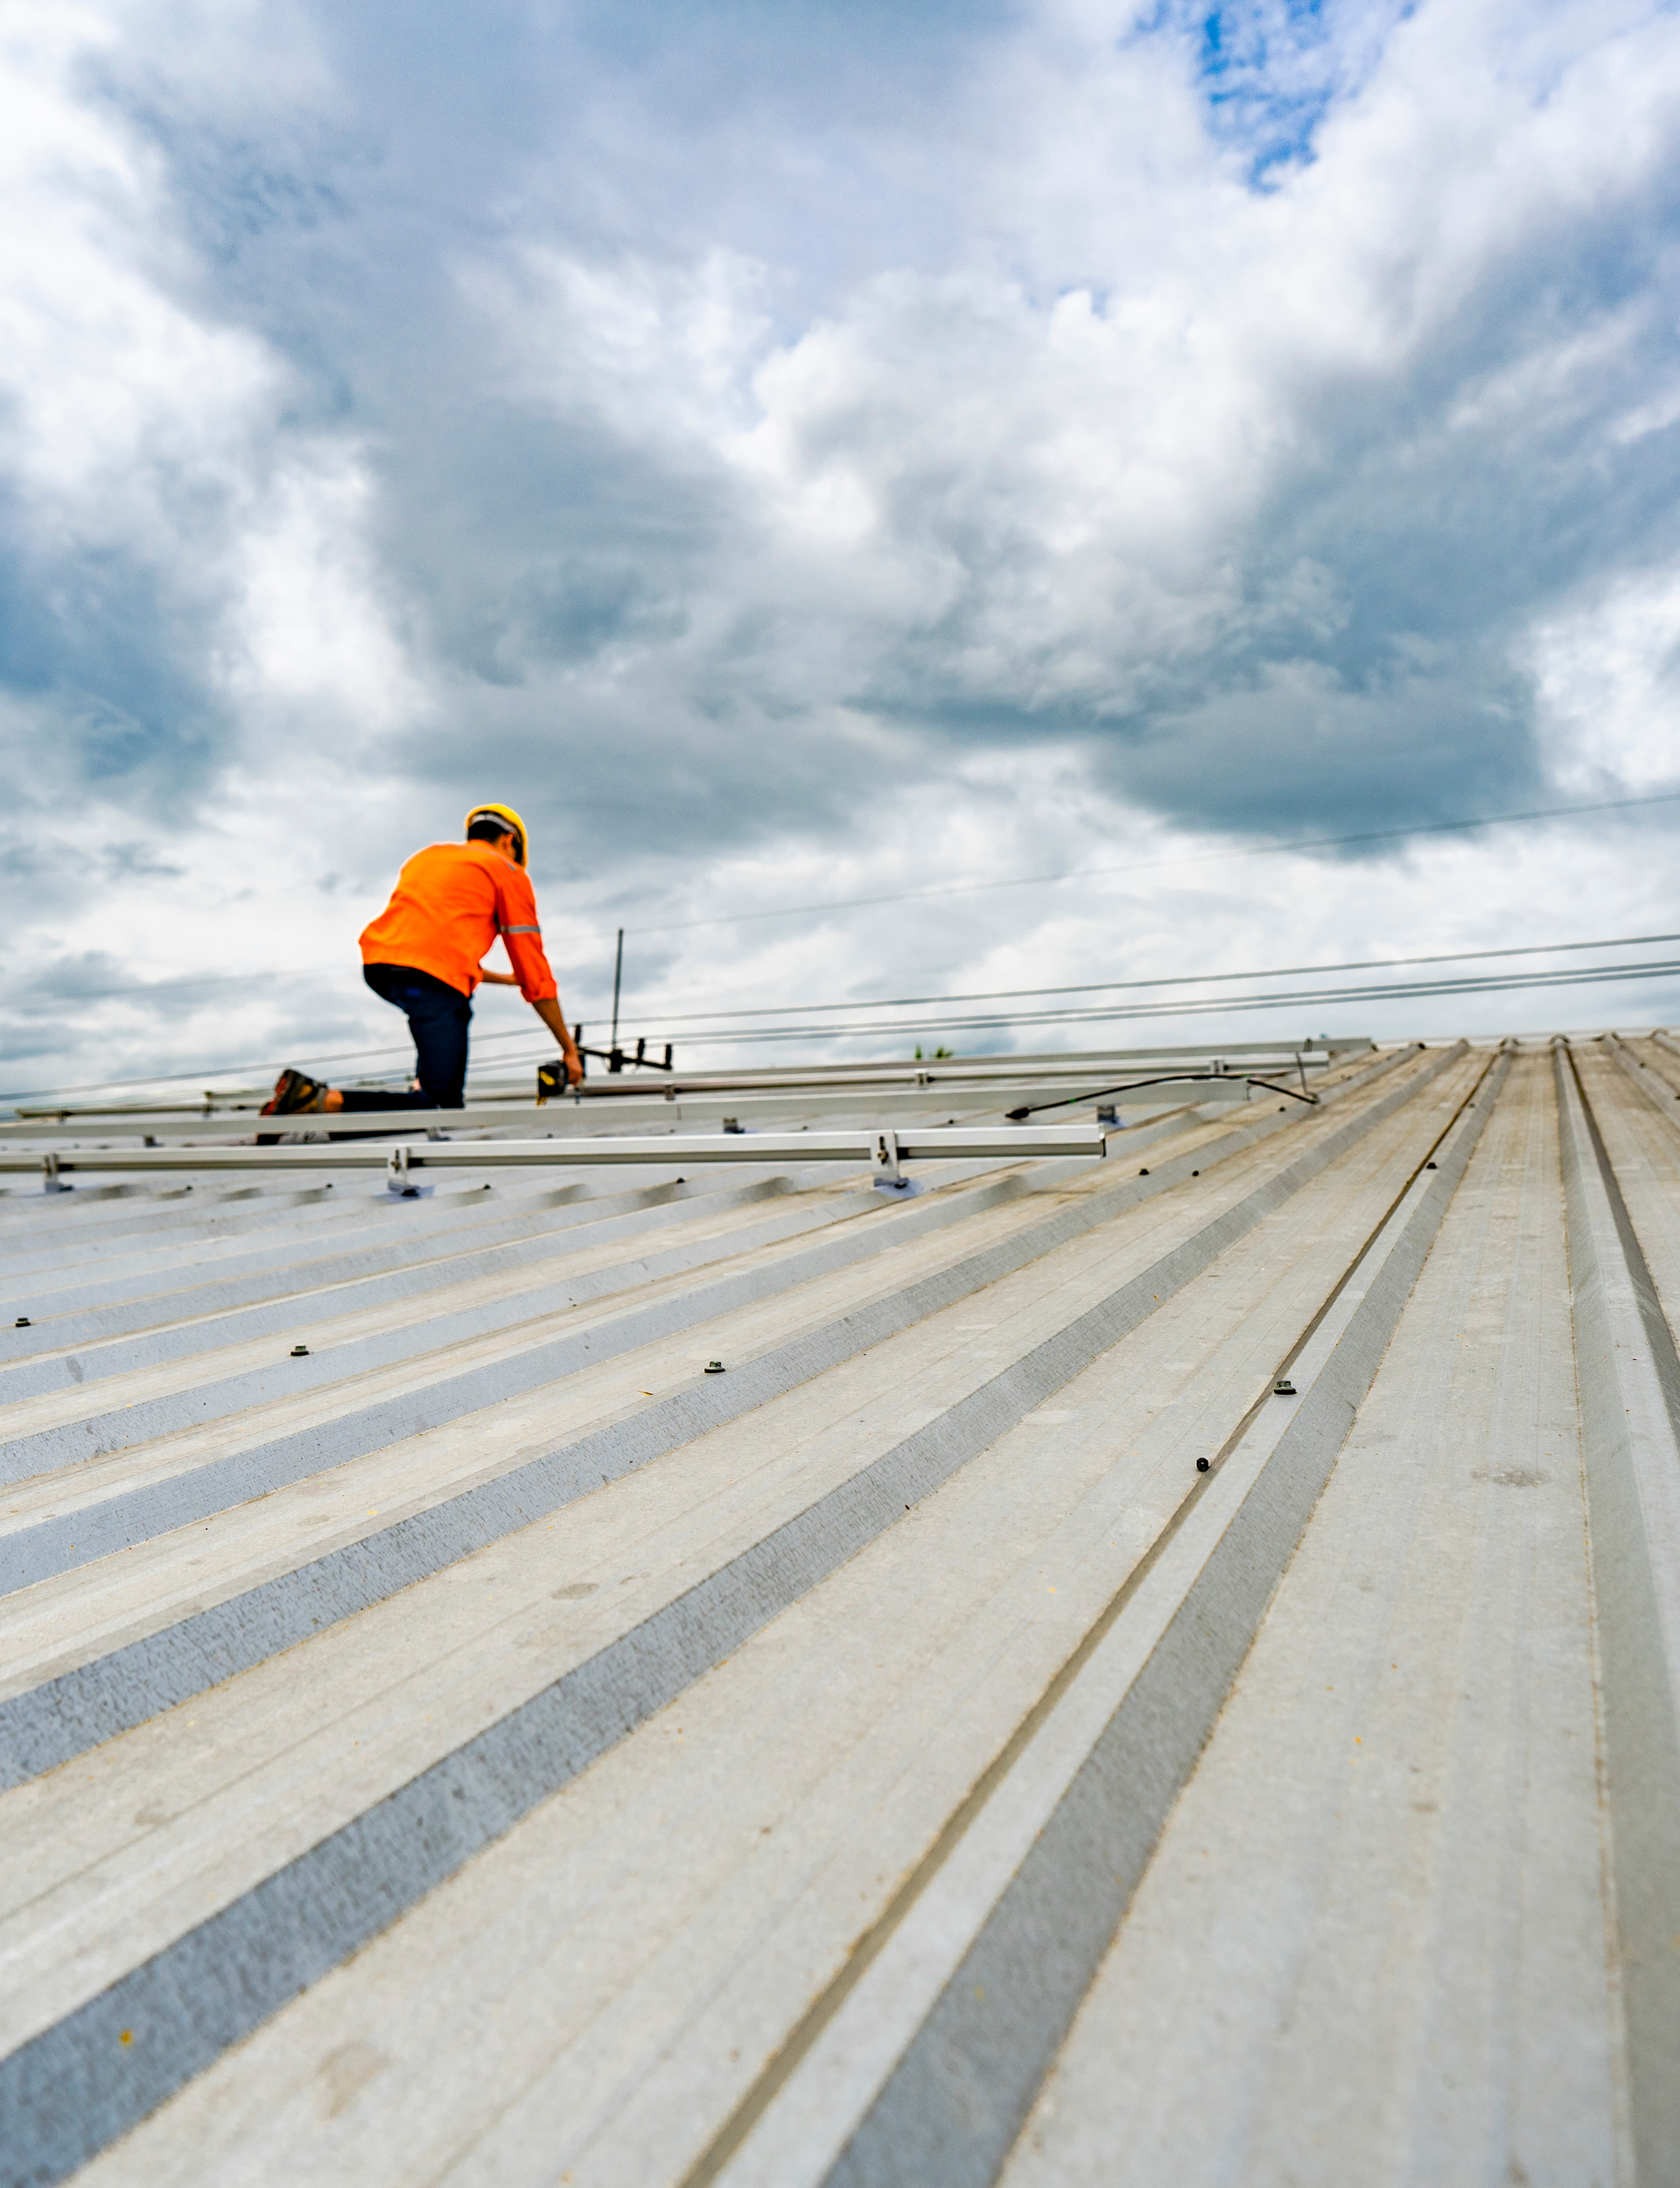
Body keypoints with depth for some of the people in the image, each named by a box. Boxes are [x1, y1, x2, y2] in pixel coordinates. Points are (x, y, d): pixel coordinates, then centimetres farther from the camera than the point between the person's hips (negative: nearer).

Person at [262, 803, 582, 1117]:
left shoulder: (428, 855, 30)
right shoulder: (509, 873, 12)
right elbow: (535, 973, 9)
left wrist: (506, 979, 48)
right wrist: (569, 1048, 15)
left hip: (376, 966, 8)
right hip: (432, 977, -7)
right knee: (445, 1106, -5)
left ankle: (427, 1081, 27)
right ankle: (327, 1101, -22)